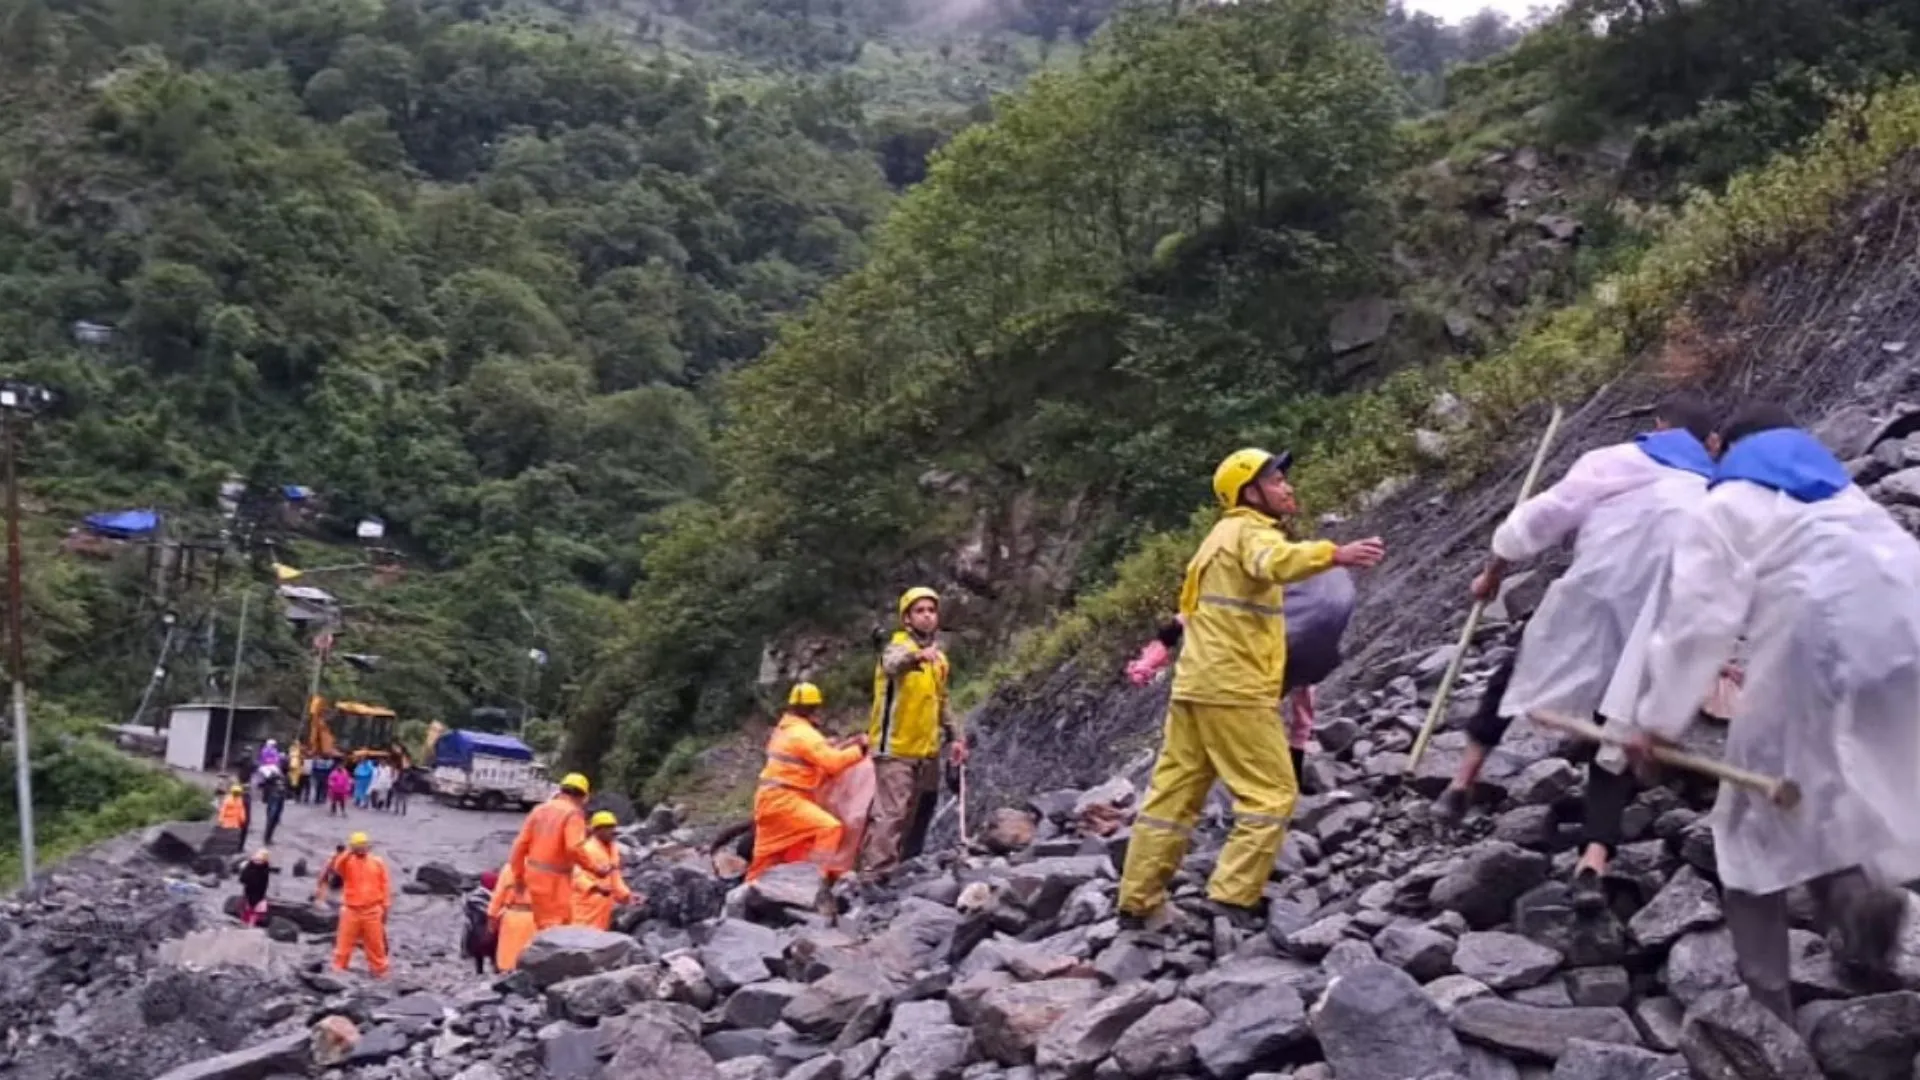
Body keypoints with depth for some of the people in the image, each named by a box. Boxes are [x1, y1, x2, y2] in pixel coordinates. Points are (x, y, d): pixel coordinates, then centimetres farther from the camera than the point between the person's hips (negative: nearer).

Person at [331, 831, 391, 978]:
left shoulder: (377, 862, 4)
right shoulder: (347, 861, 1)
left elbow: (385, 885, 6)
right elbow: (337, 868, -22)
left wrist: (386, 907, 3)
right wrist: (348, 853, -29)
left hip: (372, 911, 0)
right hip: (351, 910, 0)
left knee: (375, 944, 6)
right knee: (345, 942, 3)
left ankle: (379, 971, 16)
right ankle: (338, 969, 11)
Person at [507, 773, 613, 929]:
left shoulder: (540, 810, 11)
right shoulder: (573, 814, -10)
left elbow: (521, 843, 11)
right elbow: (575, 848, -23)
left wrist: (518, 874, 19)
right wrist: (596, 868, -14)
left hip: (534, 874, 8)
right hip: (555, 878, -8)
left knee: (544, 922, 19)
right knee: (556, 924, -7)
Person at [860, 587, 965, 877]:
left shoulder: (938, 655, 15)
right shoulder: (898, 646, -8)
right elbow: (892, 663, -34)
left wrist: (954, 737, 17)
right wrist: (918, 656, -55)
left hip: (927, 751, 8)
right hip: (895, 748, -8)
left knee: (919, 814, 14)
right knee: (891, 813, -15)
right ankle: (877, 874, -17)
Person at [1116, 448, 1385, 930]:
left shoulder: (1225, 534, 24)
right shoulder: (1251, 531, -7)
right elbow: (1277, 561, -32)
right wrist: (1335, 554, -47)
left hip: (1196, 684, 10)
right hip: (1233, 689, -10)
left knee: (1174, 794, 10)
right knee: (1271, 794, -4)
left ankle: (1139, 900, 13)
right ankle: (1232, 896, -9)